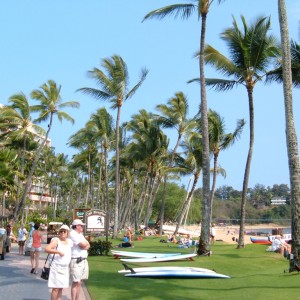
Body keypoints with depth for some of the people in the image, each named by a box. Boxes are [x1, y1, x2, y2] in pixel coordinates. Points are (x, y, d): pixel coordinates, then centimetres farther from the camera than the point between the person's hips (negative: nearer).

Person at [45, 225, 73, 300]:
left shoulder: (70, 242, 10)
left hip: (65, 268, 6)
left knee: (61, 288, 11)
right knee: (56, 288, -7)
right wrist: (58, 252, -25)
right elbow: (47, 249, -19)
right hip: (56, 268, -6)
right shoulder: (56, 240, -6)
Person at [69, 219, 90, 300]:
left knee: (79, 282, 11)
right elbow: (83, 244, -17)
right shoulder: (72, 234, -10)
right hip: (76, 261, -9)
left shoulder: (80, 234, 18)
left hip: (83, 260, 9)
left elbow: (88, 245, 11)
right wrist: (85, 242, 3)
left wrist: (85, 247, -9)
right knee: (76, 282, -10)